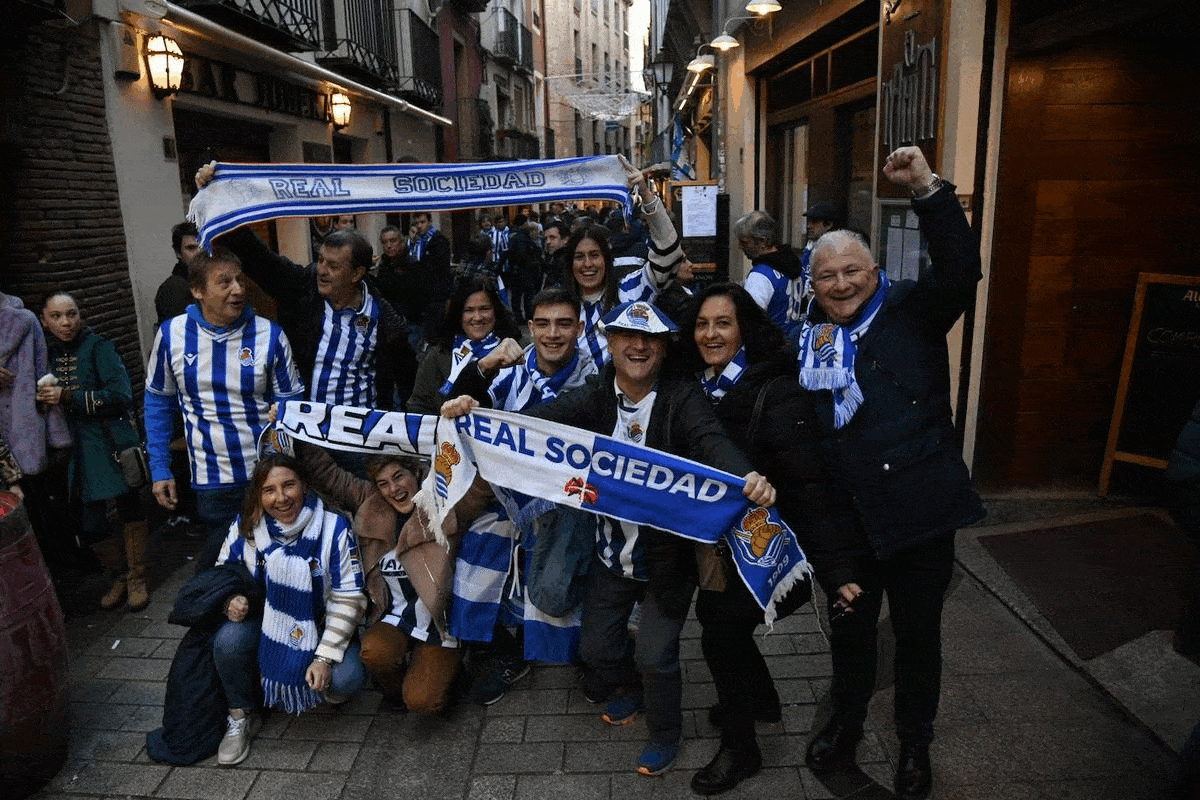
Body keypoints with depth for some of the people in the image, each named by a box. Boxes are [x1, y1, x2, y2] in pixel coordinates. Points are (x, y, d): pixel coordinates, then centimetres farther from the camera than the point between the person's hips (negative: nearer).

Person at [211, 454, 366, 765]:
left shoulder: (333, 528, -17)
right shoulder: (246, 527, -9)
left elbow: (348, 598, -14)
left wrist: (325, 657, -21)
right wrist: (231, 600, -16)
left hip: (320, 626, -2)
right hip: (267, 621, 2)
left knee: (347, 679, -29)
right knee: (228, 640, -30)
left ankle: (328, 687, 13)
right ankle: (241, 716, -1)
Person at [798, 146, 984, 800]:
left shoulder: (911, 313, -3)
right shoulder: (806, 342, 3)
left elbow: (959, 271, -23)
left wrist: (927, 189, -32)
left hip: (921, 512, -2)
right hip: (848, 519, 2)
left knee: (917, 632, 15)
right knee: (849, 625, 20)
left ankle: (915, 744, 40)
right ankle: (846, 724, 46)